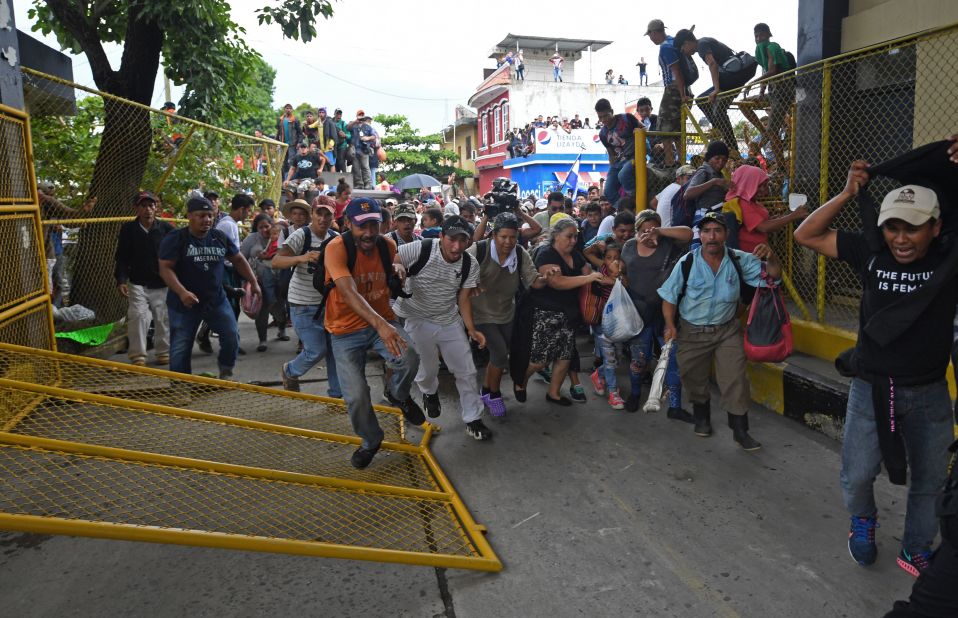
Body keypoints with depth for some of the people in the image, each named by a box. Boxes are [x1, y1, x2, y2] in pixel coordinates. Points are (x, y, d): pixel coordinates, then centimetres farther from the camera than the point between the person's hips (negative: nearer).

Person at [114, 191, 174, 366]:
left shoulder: (166, 228, -2)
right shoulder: (128, 229, -1)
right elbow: (122, 258, 1)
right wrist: (121, 280, -9)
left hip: (163, 284, 1)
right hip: (138, 283, -1)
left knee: (163, 318, 8)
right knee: (138, 316, -11)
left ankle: (163, 352, 25)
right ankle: (138, 355, 0)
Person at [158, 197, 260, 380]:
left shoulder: (220, 237, 4)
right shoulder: (175, 239, -8)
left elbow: (238, 260, 15)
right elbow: (165, 268, -15)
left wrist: (253, 282, 9)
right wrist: (182, 292, -29)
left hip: (216, 299, 4)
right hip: (184, 303, -3)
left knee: (232, 336, 0)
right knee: (180, 349, 3)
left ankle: (226, 371, 26)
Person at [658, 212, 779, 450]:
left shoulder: (739, 260, -8)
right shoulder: (686, 263, -13)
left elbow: (773, 274, -6)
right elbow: (669, 297, -5)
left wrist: (770, 256, -27)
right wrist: (670, 325, -17)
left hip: (727, 330, 1)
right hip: (692, 332, 0)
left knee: (735, 379, -5)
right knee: (694, 378, 13)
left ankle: (740, 429, 8)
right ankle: (702, 416, 40)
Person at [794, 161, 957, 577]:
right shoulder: (871, 253, -9)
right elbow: (806, 235, -5)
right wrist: (847, 194, -14)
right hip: (872, 388, 0)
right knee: (857, 475, 9)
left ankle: (916, 551, 40)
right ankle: (863, 520, 42)